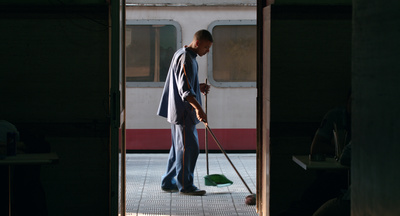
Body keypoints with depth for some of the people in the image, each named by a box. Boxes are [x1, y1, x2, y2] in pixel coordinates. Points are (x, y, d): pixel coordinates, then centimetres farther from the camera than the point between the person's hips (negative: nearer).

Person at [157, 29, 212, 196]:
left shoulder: (183, 54, 15)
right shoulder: (185, 59, -18)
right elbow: (184, 90, -28)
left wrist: (199, 88, 12)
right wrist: (198, 107, -38)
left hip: (181, 111, 11)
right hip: (183, 112, -11)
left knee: (179, 147, 15)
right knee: (189, 147, -6)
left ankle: (168, 182, 22)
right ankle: (185, 185, 1)